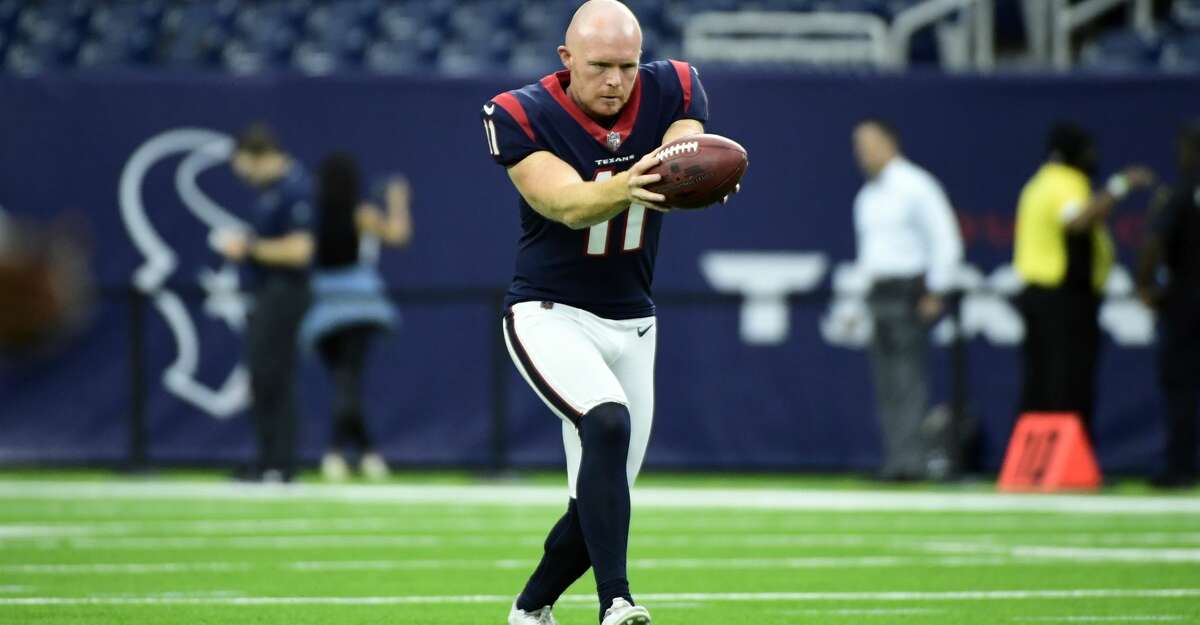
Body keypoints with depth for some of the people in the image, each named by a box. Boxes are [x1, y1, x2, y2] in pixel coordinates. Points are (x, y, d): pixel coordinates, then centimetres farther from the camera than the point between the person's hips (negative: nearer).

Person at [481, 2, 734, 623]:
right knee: (607, 422, -32)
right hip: (548, 315, -5)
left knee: (597, 507, 6)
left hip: (630, 324, 5)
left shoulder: (670, 93, -6)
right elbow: (568, 205, -29)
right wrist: (621, 188, -51)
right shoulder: (523, 116, -16)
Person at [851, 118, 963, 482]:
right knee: (886, 384, 4)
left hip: (908, 293, -8)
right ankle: (895, 461, 4)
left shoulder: (915, 186, -5)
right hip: (875, 294, 8)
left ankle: (910, 460, -15)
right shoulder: (866, 196, 18)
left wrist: (935, 292, -12)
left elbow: (946, 241, -8)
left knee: (907, 380, -12)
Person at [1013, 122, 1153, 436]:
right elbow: (1078, 220, -34)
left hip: (1035, 291, 10)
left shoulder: (1040, 184, 19)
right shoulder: (1066, 185, -13)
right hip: (1067, 299, -10)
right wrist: (1119, 187, -34)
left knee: (1038, 388, 8)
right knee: (1070, 388, -10)